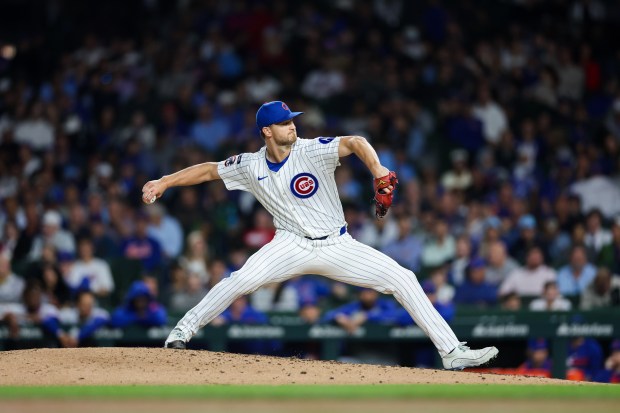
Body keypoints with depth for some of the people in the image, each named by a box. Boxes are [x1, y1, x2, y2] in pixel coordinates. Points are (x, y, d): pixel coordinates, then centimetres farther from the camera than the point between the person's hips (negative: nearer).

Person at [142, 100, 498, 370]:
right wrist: (164, 182, 1)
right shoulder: (251, 166, -3)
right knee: (242, 280, -25)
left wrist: (380, 173, -46)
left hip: (337, 246, 0)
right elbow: (209, 170, 8)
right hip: (293, 246, 0)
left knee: (402, 279, -12)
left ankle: (452, 351, -8)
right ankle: (184, 330, -7)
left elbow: (355, 142, -28)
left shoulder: (312, 151, -14)